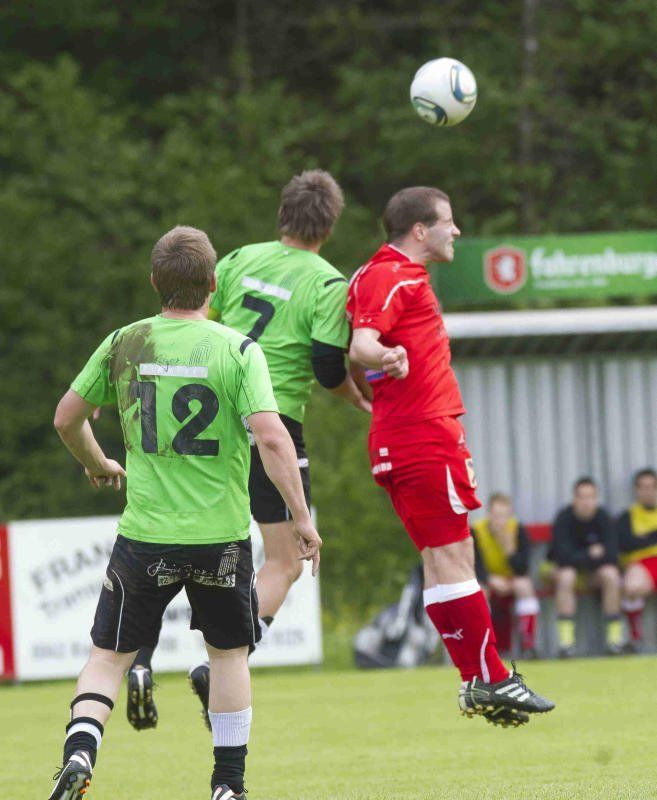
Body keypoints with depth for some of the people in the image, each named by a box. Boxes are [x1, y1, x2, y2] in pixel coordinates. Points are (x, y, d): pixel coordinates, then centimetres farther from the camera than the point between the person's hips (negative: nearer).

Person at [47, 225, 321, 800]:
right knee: (229, 653, 18)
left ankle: (79, 753, -14)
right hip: (220, 534, -1)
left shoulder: (124, 344, 1)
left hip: (144, 534, 1)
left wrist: (98, 465, 29)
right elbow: (271, 436, -17)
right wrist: (301, 516, -10)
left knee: (109, 655, 10)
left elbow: (67, 418, 10)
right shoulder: (238, 350, -7)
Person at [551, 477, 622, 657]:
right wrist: (590, 554, -19)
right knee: (566, 577, -34)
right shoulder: (564, 518, -17)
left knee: (611, 574, -28)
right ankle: (566, 638, -34)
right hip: (568, 568, -2)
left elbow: (611, 555, -17)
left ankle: (615, 635, -21)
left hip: (596, 570, 2)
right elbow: (564, 556, -25)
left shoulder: (602, 517, -12)